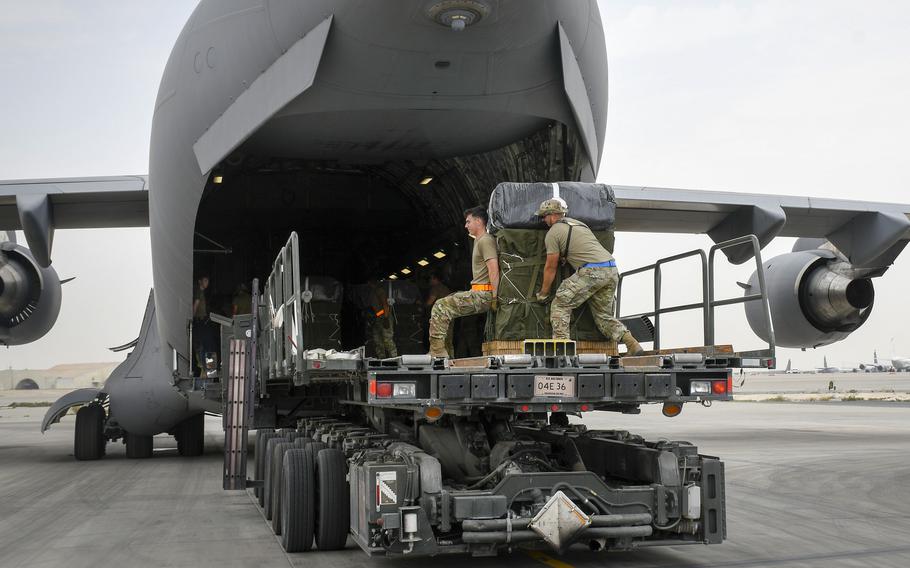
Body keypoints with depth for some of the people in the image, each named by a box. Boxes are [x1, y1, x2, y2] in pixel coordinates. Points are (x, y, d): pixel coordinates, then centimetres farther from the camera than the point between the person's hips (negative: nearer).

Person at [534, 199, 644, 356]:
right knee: (603, 315, 18)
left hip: (592, 271, -8)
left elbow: (551, 267, 8)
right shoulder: (578, 223, 29)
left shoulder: (553, 233, 4)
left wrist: (543, 294, 17)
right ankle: (633, 345, 5)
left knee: (560, 305, 2)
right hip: (612, 271, 8)